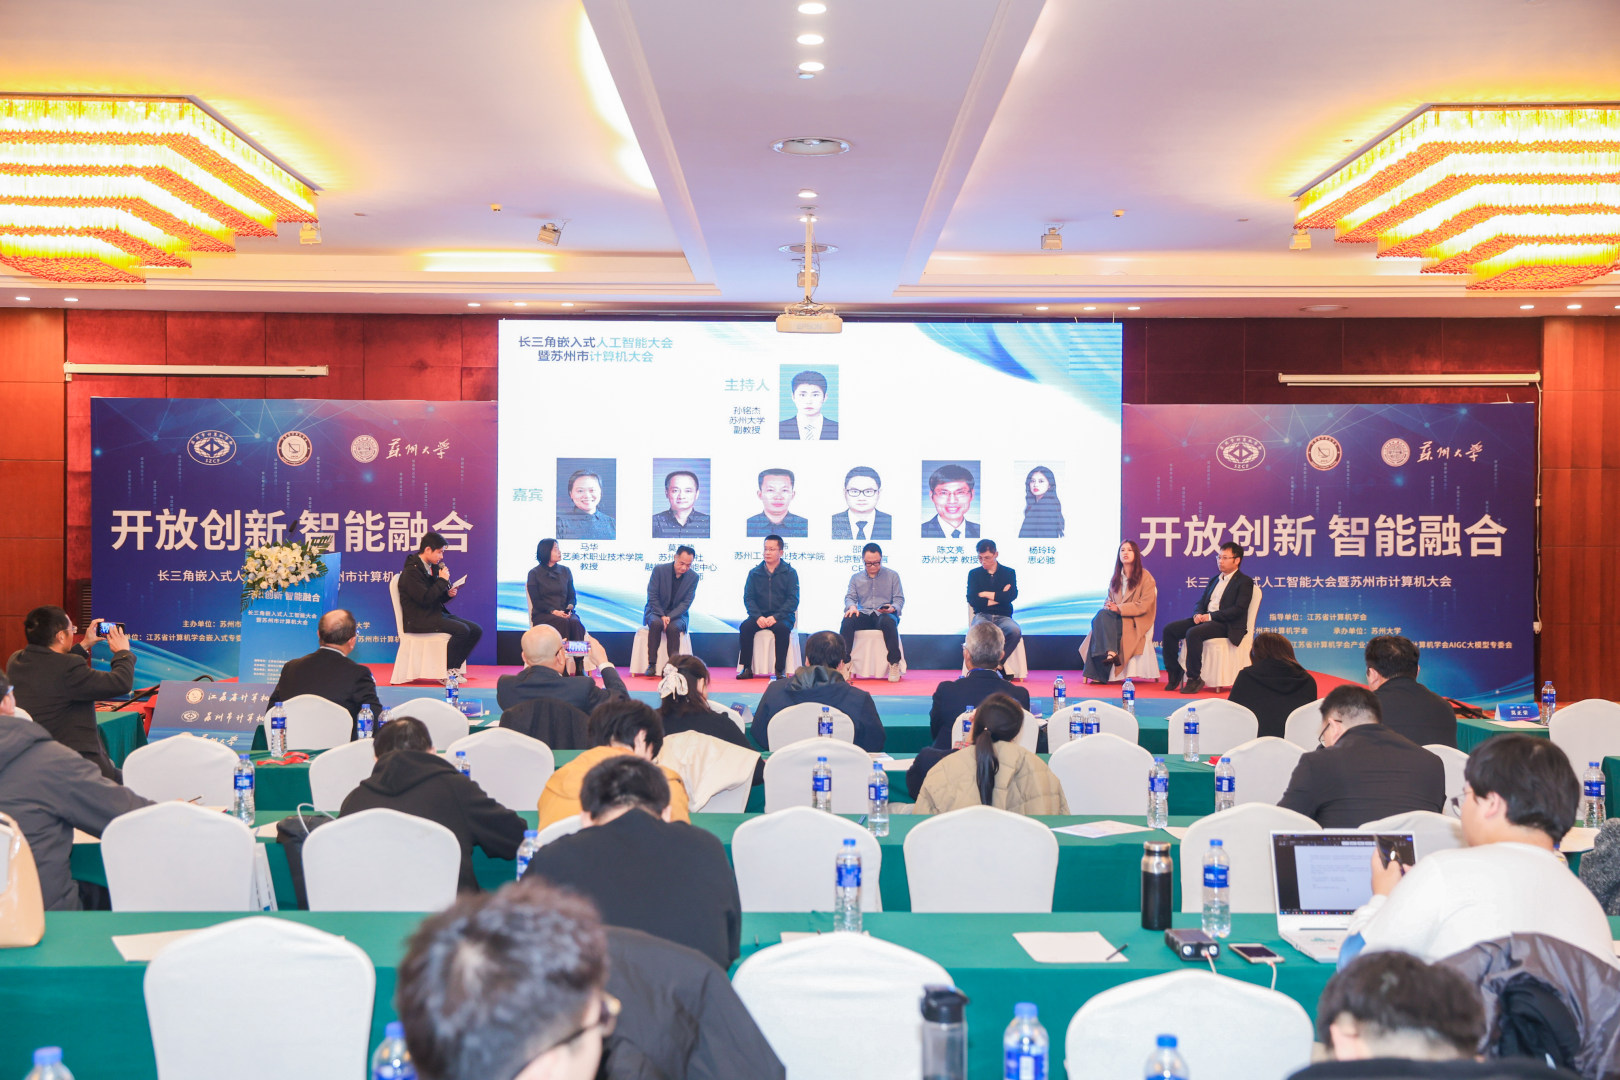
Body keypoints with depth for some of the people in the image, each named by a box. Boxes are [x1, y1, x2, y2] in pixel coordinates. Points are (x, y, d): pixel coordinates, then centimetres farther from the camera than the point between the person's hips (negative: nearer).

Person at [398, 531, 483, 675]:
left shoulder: (433, 567, 15)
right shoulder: (411, 571, -13)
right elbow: (425, 599, -23)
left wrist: (448, 594, 2)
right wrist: (442, 580, -15)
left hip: (437, 614, 9)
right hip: (420, 620, -9)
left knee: (476, 630, -4)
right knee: (462, 630, -27)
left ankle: (455, 667, 2)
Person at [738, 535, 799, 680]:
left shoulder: (789, 572, 3)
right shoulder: (754, 573, 10)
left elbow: (793, 599, -4)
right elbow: (748, 598, 5)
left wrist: (776, 617, -18)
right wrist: (758, 617, -14)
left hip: (782, 616, -2)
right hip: (760, 615, 3)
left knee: (782, 628, -35)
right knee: (745, 627, -27)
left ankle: (780, 670, -28)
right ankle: (746, 668, -22)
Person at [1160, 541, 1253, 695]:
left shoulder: (1245, 582, -3)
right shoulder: (1214, 580, 23)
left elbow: (1238, 610, -14)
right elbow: (1201, 602, 21)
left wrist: (1210, 616, -17)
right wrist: (1197, 614, -4)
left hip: (1226, 625, -8)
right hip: (1205, 619, 8)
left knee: (1193, 633, -34)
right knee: (1169, 630, -9)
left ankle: (1195, 679, -26)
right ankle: (1174, 674, -4)